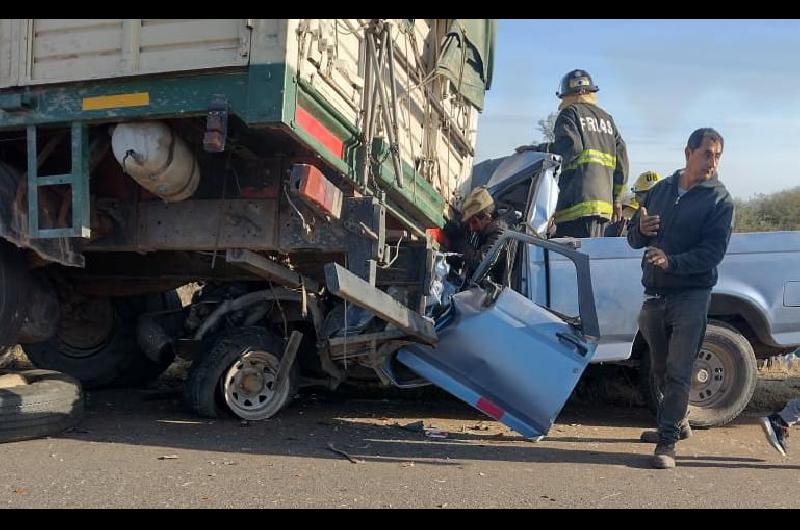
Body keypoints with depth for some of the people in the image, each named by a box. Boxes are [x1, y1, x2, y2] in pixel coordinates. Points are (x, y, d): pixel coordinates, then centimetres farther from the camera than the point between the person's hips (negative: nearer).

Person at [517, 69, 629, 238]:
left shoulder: (570, 112, 3)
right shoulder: (607, 118, 23)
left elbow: (570, 147, -16)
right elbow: (621, 159, 18)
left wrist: (536, 150, -8)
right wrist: (617, 198, 22)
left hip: (578, 200, -7)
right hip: (603, 199, 8)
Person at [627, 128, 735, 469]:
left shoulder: (719, 199, -3)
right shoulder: (660, 190, 11)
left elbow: (713, 252, -14)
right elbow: (633, 239, 13)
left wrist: (672, 262, -29)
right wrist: (641, 229, -10)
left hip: (691, 296, -5)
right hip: (654, 294, 5)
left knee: (678, 373, -9)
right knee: (659, 370, 15)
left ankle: (667, 441, -5)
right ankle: (676, 423, 34)